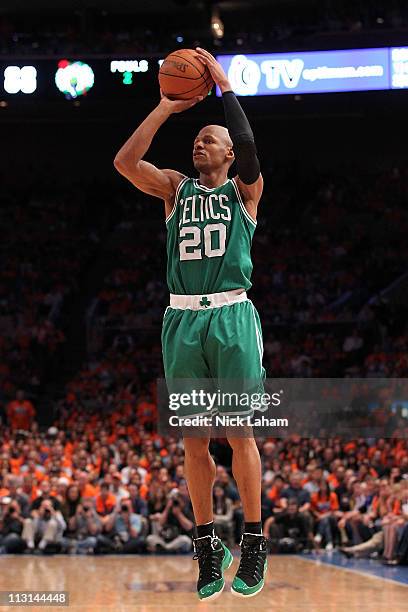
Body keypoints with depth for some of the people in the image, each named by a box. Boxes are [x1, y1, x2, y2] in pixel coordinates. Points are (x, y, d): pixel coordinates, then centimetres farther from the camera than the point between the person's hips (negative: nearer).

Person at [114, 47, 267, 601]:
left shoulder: (244, 190, 9)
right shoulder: (176, 188, 16)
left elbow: (249, 146, -13)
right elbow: (124, 162, 0)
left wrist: (224, 85, -8)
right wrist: (166, 108, 1)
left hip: (232, 317, -3)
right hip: (183, 321, 3)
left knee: (239, 433, -3)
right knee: (194, 439, 4)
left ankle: (254, 544, 6)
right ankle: (208, 547, 12)